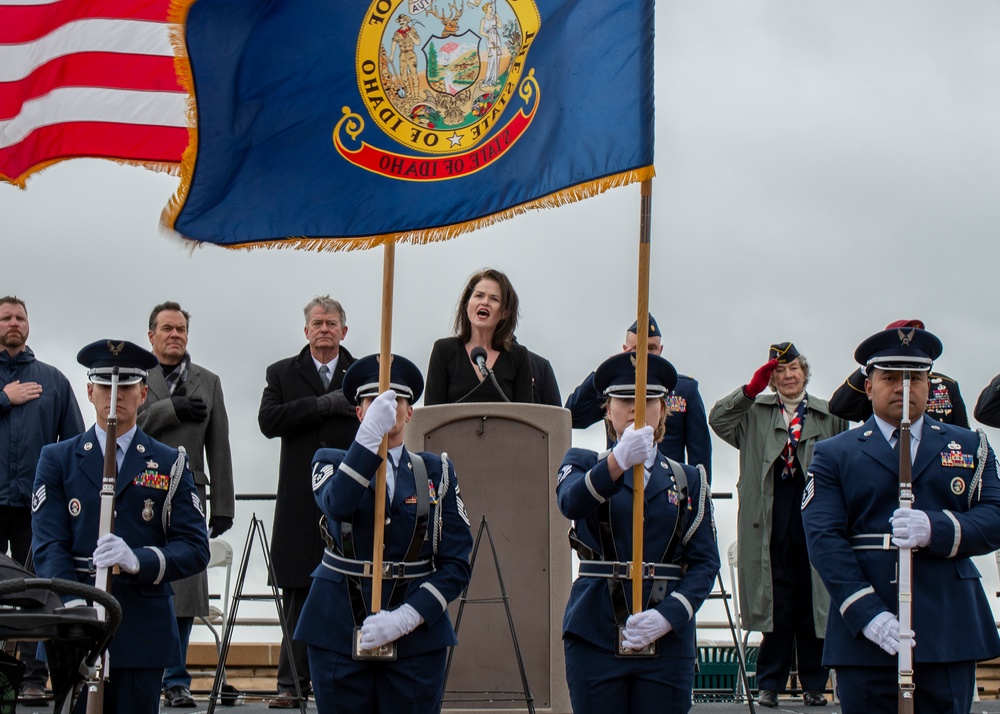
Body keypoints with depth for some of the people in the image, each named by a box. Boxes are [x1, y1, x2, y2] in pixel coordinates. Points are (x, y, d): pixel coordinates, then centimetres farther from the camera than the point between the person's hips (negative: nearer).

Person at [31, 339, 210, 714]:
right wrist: (75, 607, -19)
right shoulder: (57, 459, 10)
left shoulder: (170, 464, 10)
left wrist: (138, 560, -19)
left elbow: (195, 549, 1)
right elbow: (49, 545, -1)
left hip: (143, 636, 0)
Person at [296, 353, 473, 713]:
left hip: (416, 634, 1)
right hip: (339, 631, 0)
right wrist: (371, 433, -29)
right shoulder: (332, 463, 8)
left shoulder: (436, 472, 9)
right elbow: (337, 504, -18)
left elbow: (457, 563, 1)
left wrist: (406, 617, -13)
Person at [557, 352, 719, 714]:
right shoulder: (583, 464, 9)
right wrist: (617, 462, -35)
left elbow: (705, 561, 3)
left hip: (667, 639, 1)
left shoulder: (689, 480, 12)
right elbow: (570, 503, -16)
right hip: (596, 637, -1)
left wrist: (668, 615, -15)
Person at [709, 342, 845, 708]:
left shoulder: (829, 416, 9)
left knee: (814, 603, 3)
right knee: (776, 604, 1)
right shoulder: (755, 413, 11)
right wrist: (750, 389, -12)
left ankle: (814, 684, 13)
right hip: (773, 523, 0)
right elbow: (717, 419, -2)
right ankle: (770, 684, 8)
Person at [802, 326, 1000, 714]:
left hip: (949, 634, 1)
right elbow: (824, 539, -3)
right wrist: (868, 614, -17)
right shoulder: (833, 456, 10)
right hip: (864, 634, -1)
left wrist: (935, 529, -18)